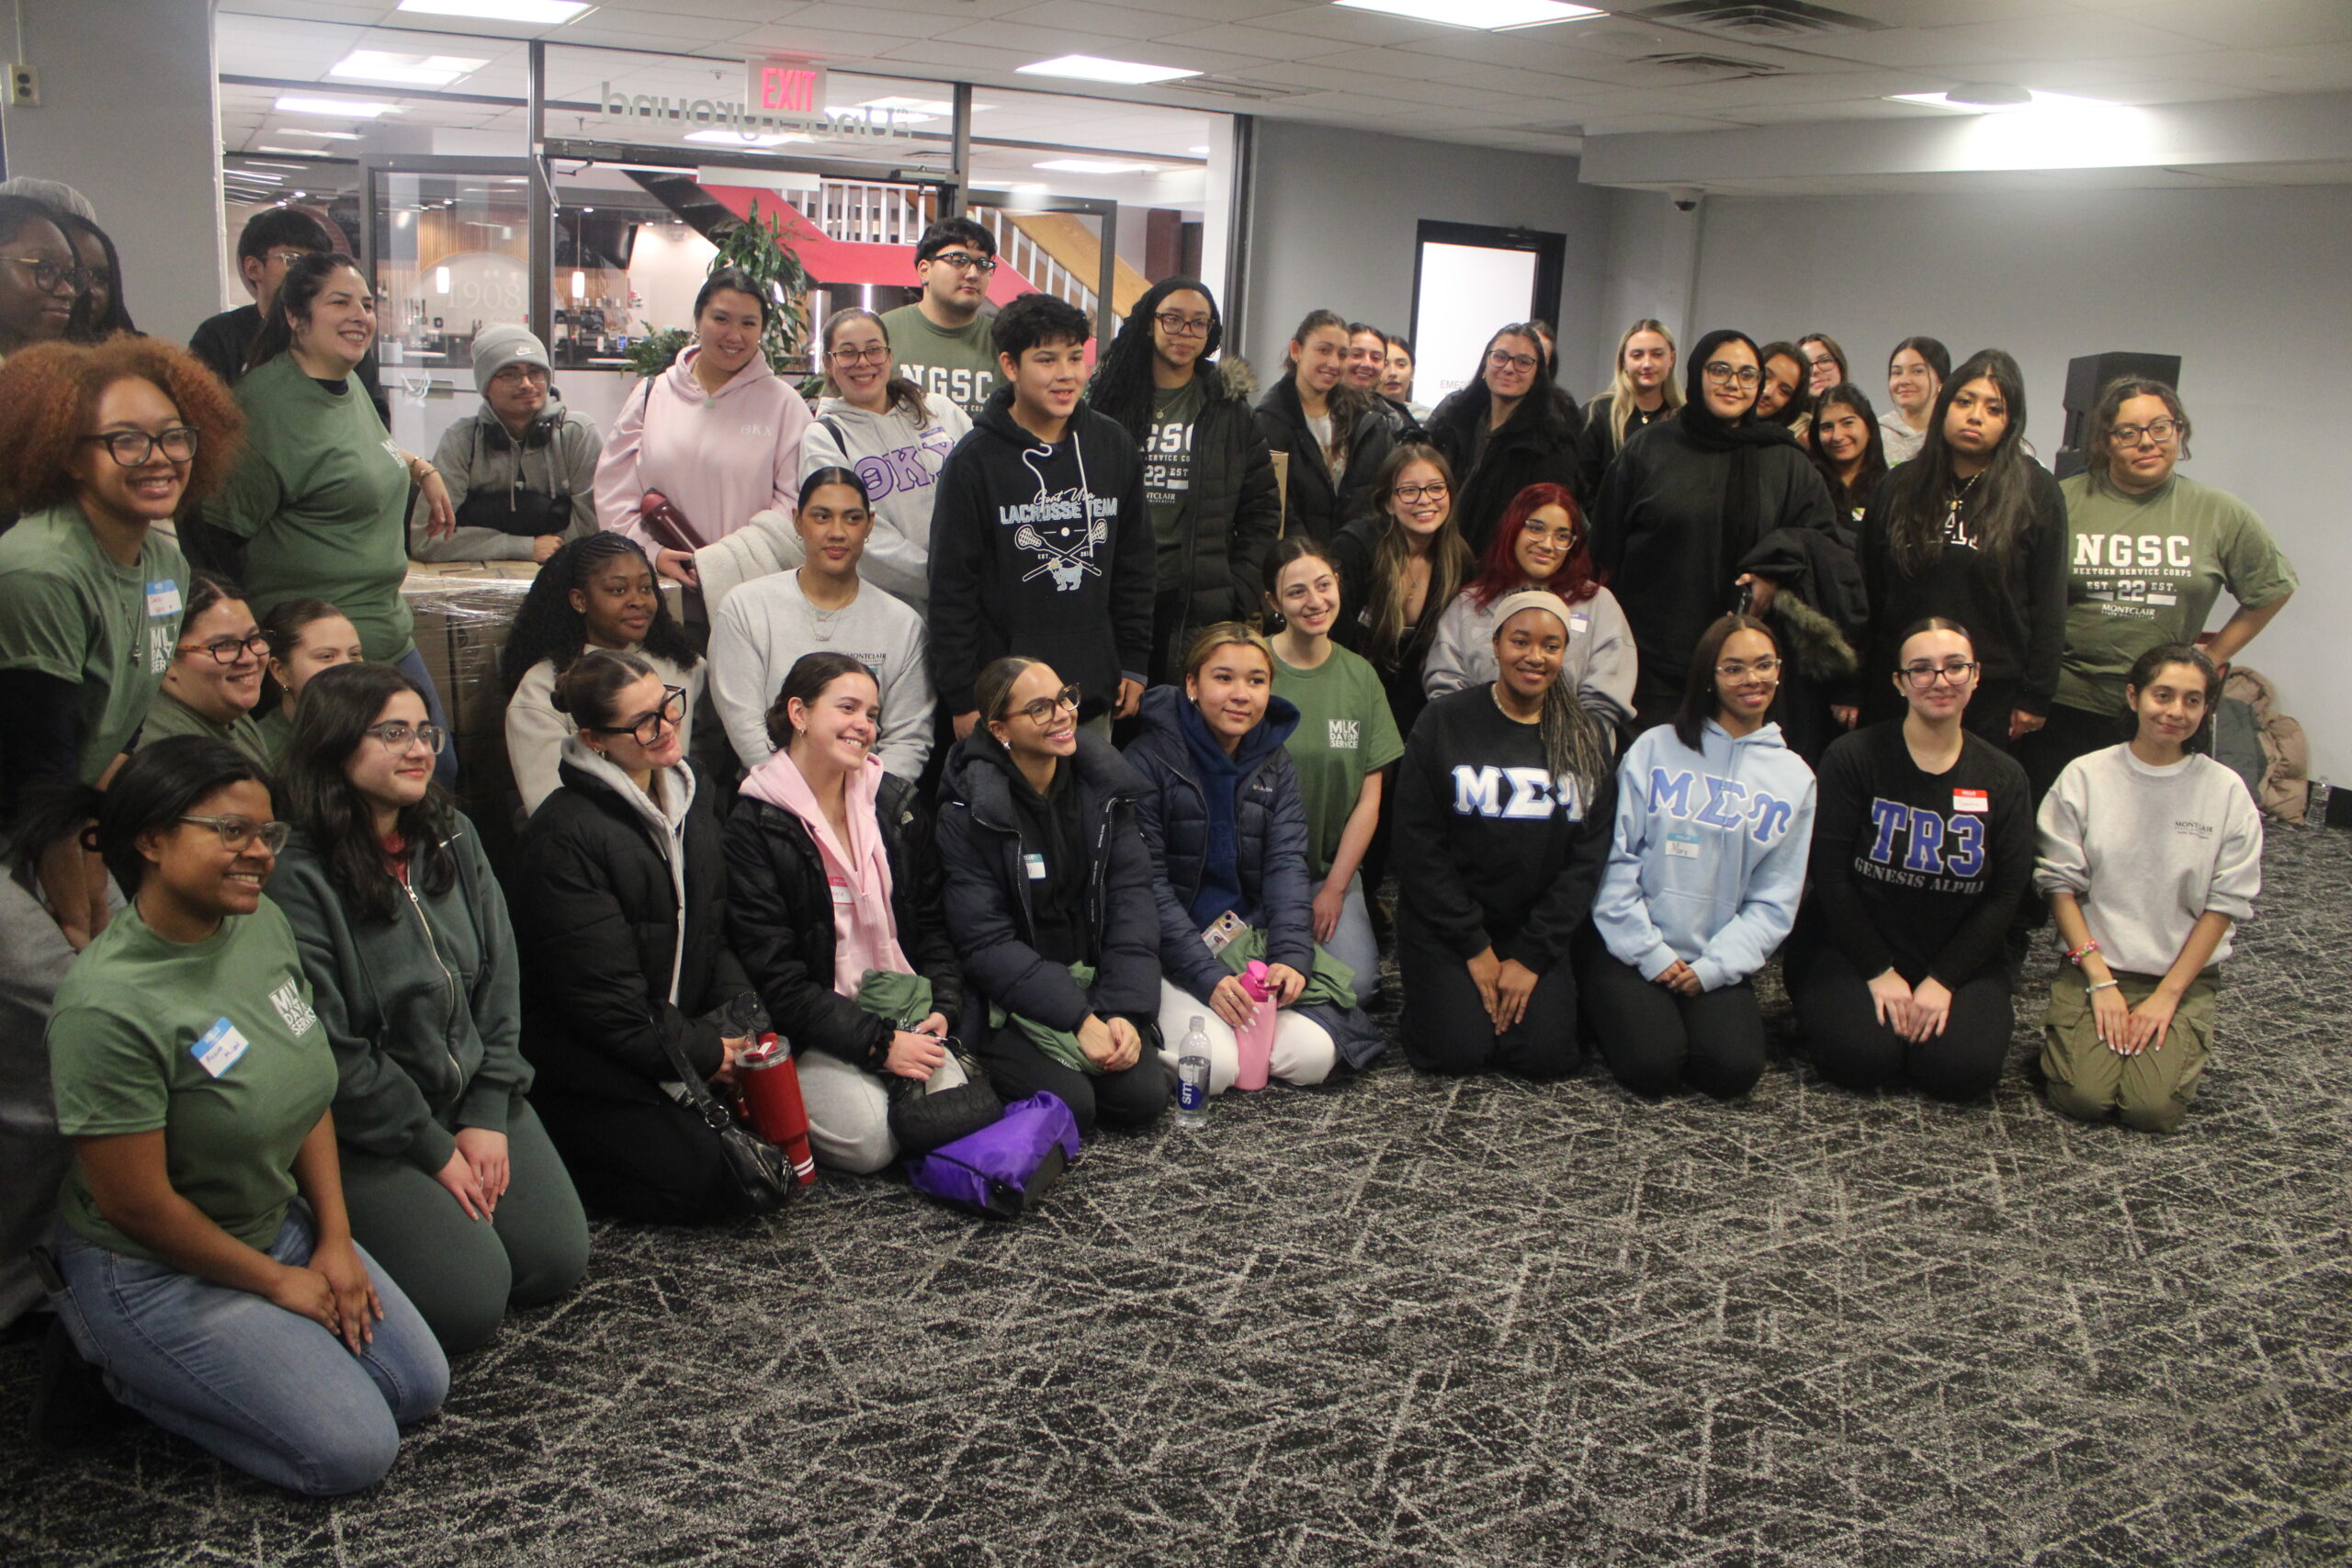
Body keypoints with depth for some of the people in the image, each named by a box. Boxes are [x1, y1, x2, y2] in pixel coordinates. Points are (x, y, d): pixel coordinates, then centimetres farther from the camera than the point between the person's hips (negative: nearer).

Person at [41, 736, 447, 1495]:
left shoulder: (264, 925, -6)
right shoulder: (108, 1007, -29)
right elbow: (135, 1205, -22)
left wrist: (335, 1240, -1)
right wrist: (278, 1282, -11)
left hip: (280, 1222, 8)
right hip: (156, 1271, -8)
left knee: (422, 1388, 9)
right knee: (354, 1451, -9)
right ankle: (121, 1359, 7)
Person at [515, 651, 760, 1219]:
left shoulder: (688, 798, 6)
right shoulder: (563, 834, -20)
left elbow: (718, 931, 10)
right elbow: (600, 993, -19)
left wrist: (738, 1027, -5)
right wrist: (702, 1054, -14)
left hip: (688, 1031, 8)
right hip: (589, 1061, -8)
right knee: (705, 1182, -16)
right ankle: (547, 1154, 5)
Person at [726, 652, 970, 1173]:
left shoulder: (898, 803, 7)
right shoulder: (754, 826, -9)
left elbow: (933, 922, 13)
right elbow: (775, 975, -12)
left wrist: (942, 1008, -4)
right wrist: (877, 1043, -17)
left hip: (904, 1009, 4)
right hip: (813, 1030, -4)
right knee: (868, 1139, -25)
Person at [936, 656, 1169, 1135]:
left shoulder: (1104, 785, 0)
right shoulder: (967, 812, -14)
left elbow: (1131, 899, -2)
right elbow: (984, 942, -16)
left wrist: (1124, 1011, -14)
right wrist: (1079, 1018, -21)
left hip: (1093, 981, 4)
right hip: (1008, 999, -4)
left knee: (1145, 1096, -14)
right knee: (1071, 1105, -22)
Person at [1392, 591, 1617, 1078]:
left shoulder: (1586, 738, 4)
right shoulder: (1444, 723, -5)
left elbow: (1586, 858, 1)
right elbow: (1419, 844, -7)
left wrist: (1532, 956, -8)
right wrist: (1474, 948, -11)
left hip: (1538, 929, 2)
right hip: (1444, 924, -2)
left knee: (1546, 1055, -16)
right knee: (1459, 1051, -18)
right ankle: (1428, 986, 14)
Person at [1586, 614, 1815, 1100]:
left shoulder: (1794, 777, 9)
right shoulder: (1655, 748, 2)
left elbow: (1774, 900, 5)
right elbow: (1616, 859, -3)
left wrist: (1714, 967, -8)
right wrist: (1651, 954, -10)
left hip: (1718, 960, 2)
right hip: (1634, 950, -2)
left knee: (1733, 1071, -22)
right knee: (1652, 1068, -23)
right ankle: (1618, 1009, 9)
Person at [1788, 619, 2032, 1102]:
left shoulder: (2003, 777, 3)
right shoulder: (1853, 758, -7)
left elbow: (2006, 894, 1)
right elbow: (1831, 874, -9)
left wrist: (1943, 980, -9)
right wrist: (1879, 973, -13)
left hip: (1959, 957, 3)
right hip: (1853, 949, -2)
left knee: (1965, 1069, -22)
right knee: (1865, 1058, -26)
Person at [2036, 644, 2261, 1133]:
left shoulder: (2226, 791, -1)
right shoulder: (2085, 777, -3)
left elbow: (2223, 905, 0)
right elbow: (2061, 885, -2)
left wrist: (2168, 994, -8)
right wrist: (2100, 980, -10)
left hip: (2184, 978, 1)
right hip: (2093, 966, -1)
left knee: (2152, 1107, -18)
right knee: (2083, 1097, -20)